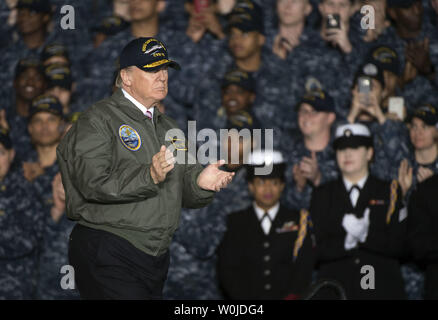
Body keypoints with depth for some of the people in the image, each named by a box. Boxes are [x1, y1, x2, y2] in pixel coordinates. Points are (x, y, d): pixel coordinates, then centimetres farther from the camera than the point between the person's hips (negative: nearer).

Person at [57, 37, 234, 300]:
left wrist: (201, 182, -10)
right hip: (109, 257, -7)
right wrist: (149, 177, -32)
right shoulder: (98, 121, -5)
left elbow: (186, 189, 14)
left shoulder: (167, 127, 21)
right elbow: (95, 182, -19)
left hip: (156, 257, 8)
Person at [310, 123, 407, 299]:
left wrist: (366, 235, -15)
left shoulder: (390, 192, 10)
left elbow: (398, 245, -1)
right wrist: (347, 241, -14)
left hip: (381, 291, 0)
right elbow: (316, 250, 1)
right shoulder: (321, 195, 13)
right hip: (334, 292, 1)